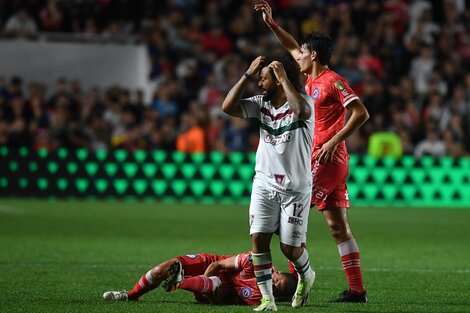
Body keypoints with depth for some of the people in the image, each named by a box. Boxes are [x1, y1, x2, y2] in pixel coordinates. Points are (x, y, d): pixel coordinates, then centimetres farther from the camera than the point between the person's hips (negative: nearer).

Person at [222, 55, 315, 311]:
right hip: (264, 184, 4)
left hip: (296, 188, -4)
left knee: (289, 247, 1)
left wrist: (284, 78, -27)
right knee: (258, 237, -11)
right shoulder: (261, 103, 4)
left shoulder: (301, 102, -12)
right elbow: (228, 107, -6)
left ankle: (306, 276, 35)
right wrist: (248, 74, -7)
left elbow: (301, 110, -37)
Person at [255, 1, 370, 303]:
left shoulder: (333, 82, -11)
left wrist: (334, 141, -21)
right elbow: (292, 46, 30)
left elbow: (361, 113, -17)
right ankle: (357, 289, 3)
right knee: (339, 226, 5)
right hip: (320, 158, 9)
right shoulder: (313, 79, 15)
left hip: (326, 159, -9)